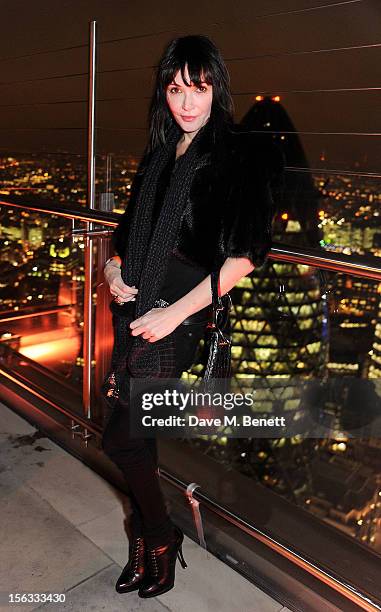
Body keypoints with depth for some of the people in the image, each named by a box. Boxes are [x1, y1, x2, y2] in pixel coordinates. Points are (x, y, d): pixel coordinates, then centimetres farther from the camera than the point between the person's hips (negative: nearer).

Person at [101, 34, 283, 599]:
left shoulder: (238, 156, -8)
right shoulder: (159, 154, 13)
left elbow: (245, 257, -16)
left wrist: (174, 313, -17)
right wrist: (114, 268, 1)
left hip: (178, 317, -6)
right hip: (135, 308, 7)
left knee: (121, 437, -4)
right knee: (135, 435, 12)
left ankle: (161, 538, 23)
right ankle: (145, 542, 33)